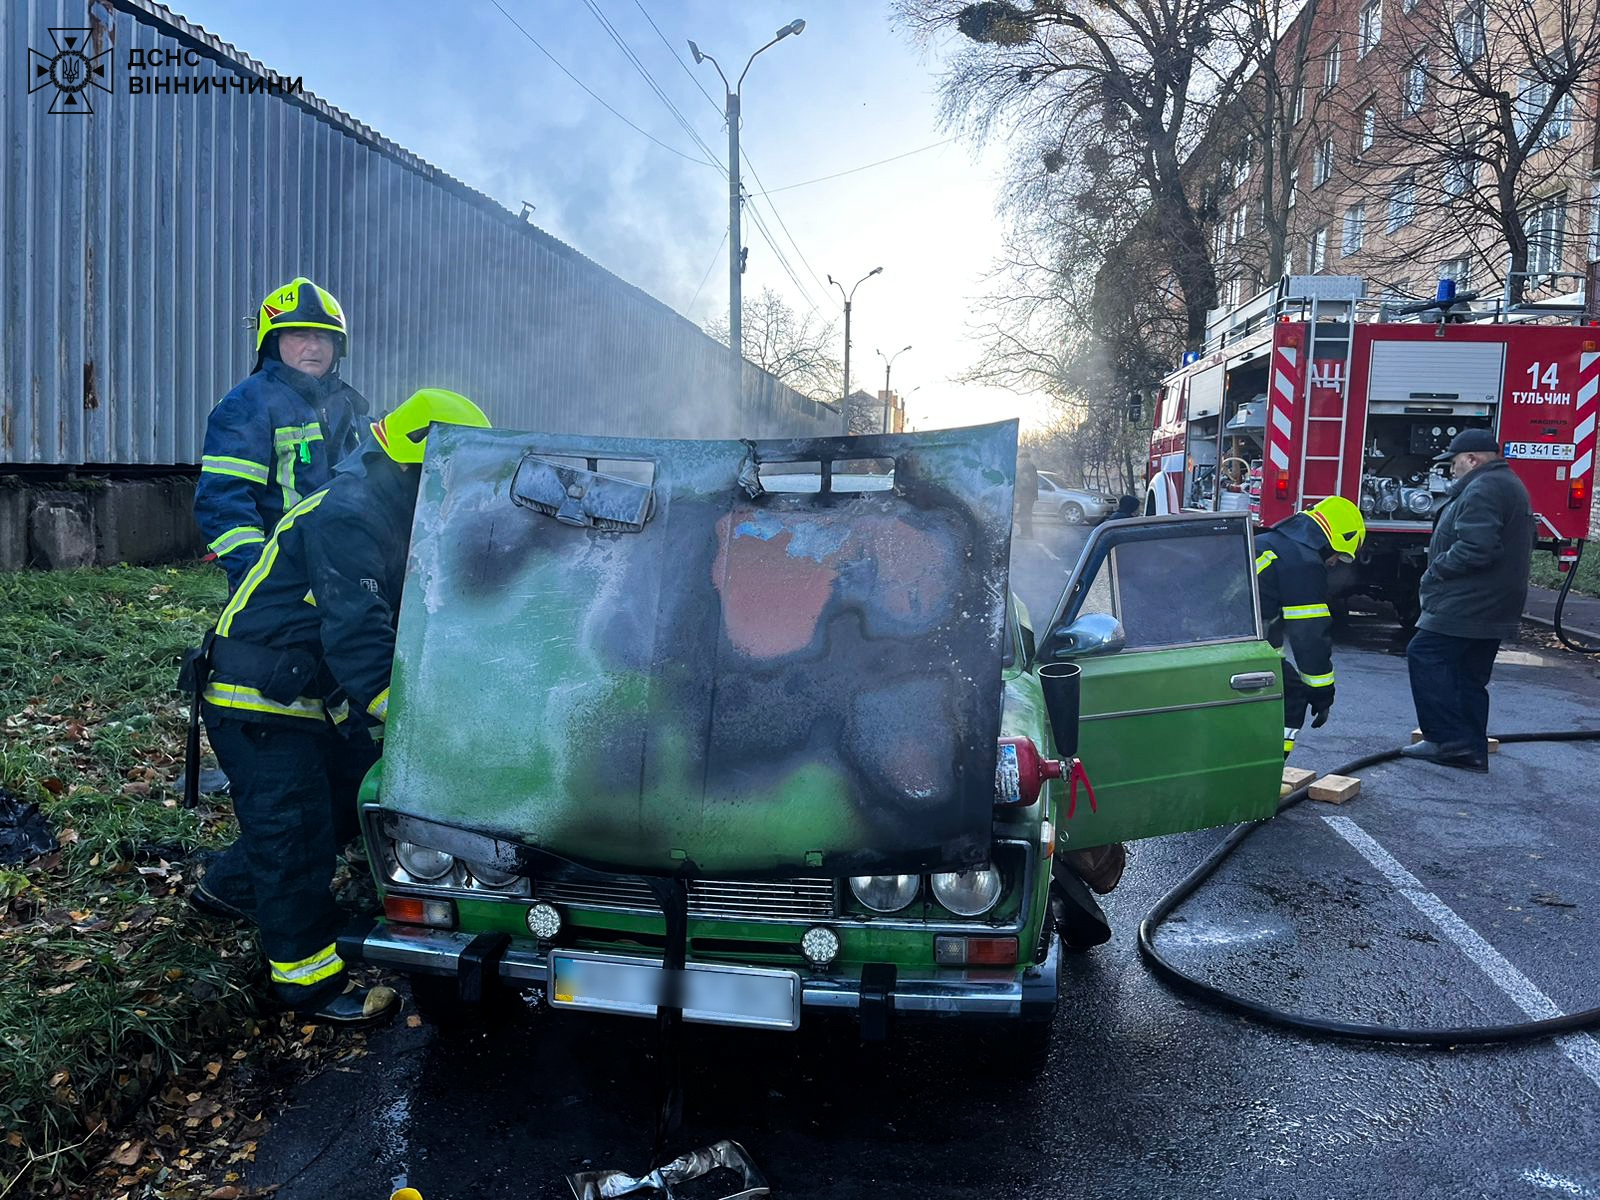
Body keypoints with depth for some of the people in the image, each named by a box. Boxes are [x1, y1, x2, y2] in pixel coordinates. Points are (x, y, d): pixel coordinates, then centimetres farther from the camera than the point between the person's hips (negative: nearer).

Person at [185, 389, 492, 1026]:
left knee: (355, 791, 16)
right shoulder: (347, 516, -26)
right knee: (296, 833, -4)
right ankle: (310, 980, 10)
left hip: (314, 694, 10)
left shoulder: (393, 512, 6)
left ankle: (228, 885, 35)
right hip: (258, 702, -10)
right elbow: (356, 633, -35)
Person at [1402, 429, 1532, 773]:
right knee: (1470, 678, 12)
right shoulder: (1510, 485, 21)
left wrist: (1436, 569, -12)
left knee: (1424, 656, -9)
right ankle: (1472, 751, 15)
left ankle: (1449, 738, -12)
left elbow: (1475, 548, -27)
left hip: (1466, 606, -11)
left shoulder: (1482, 490, -16)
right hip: (1494, 611, 11)